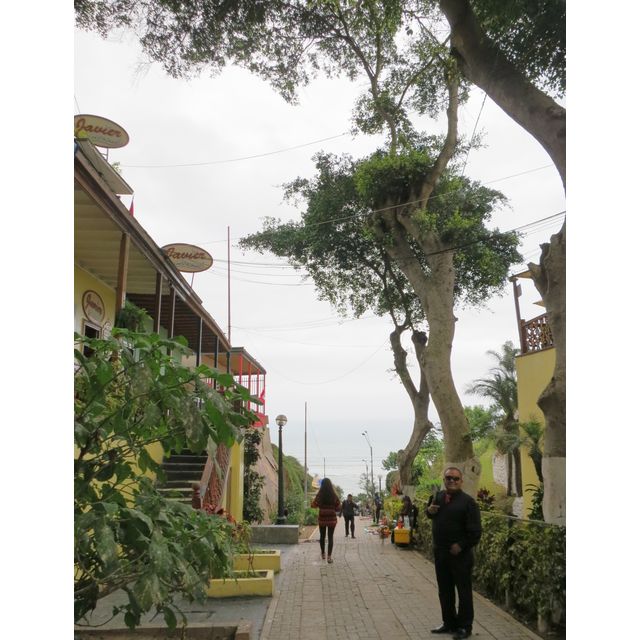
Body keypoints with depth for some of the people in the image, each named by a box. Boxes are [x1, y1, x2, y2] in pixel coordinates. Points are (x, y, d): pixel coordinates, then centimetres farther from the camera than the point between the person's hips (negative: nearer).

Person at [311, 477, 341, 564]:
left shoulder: (319, 495, -10)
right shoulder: (334, 496, -11)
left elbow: (313, 505, 1)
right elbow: (338, 508, -5)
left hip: (322, 519, 1)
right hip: (332, 519, -1)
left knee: (322, 536, 18)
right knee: (330, 537, 5)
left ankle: (323, 554, 33)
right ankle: (329, 556, -5)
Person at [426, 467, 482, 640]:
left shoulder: (468, 501, -13)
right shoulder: (438, 496, 5)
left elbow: (475, 531, -14)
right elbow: (431, 515, 22)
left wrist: (461, 546, -18)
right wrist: (429, 510, 0)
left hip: (460, 554, -6)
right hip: (440, 552, 6)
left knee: (463, 591, 7)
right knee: (444, 590, 17)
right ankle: (449, 622, 32)